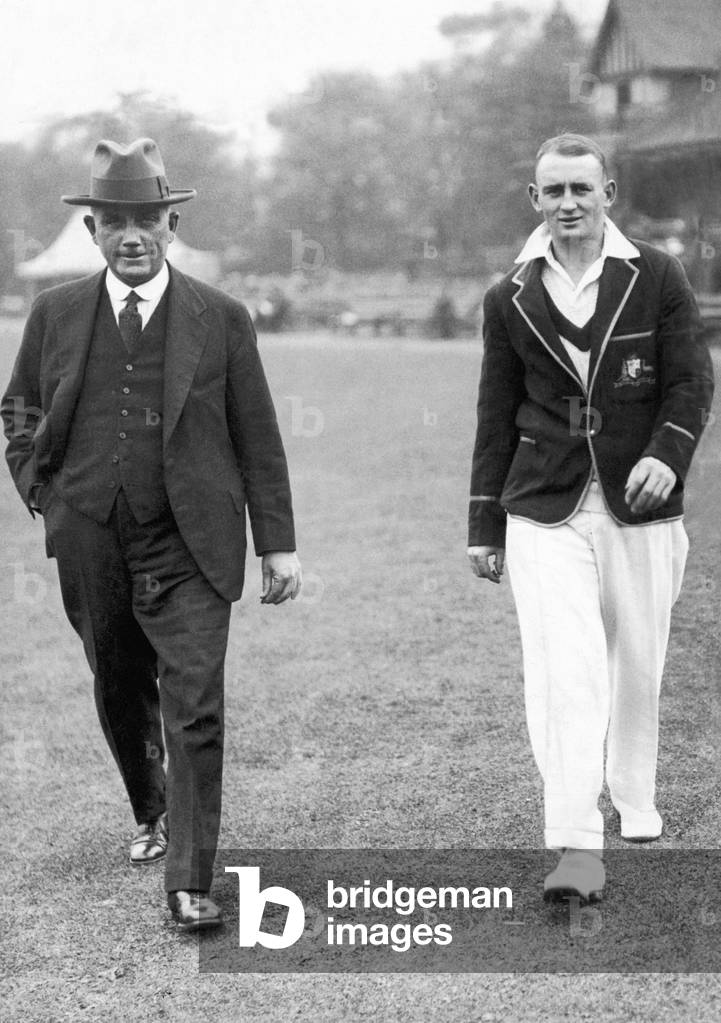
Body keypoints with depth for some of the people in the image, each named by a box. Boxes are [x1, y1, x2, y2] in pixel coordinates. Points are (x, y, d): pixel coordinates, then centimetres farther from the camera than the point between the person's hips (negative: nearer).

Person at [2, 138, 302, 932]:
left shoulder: (221, 320, -1)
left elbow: (258, 439, 1)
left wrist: (277, 542, -1)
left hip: (188, 552, -3)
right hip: (92, 549, 3)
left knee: (194, 712, -11)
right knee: (121, 700, 18)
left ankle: (190, 885, -8)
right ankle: (151, 814, 45)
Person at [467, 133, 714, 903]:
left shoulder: (657, 279, 2)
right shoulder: (510, 299, 6)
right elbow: (497, 417, 10)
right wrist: (483, 523, 10)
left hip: (639, 507, 0)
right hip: (544, 513, 0)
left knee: (637, 667, 12)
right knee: (562, 672, -12)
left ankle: (636, 802, 36)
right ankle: (577, 848, -15)